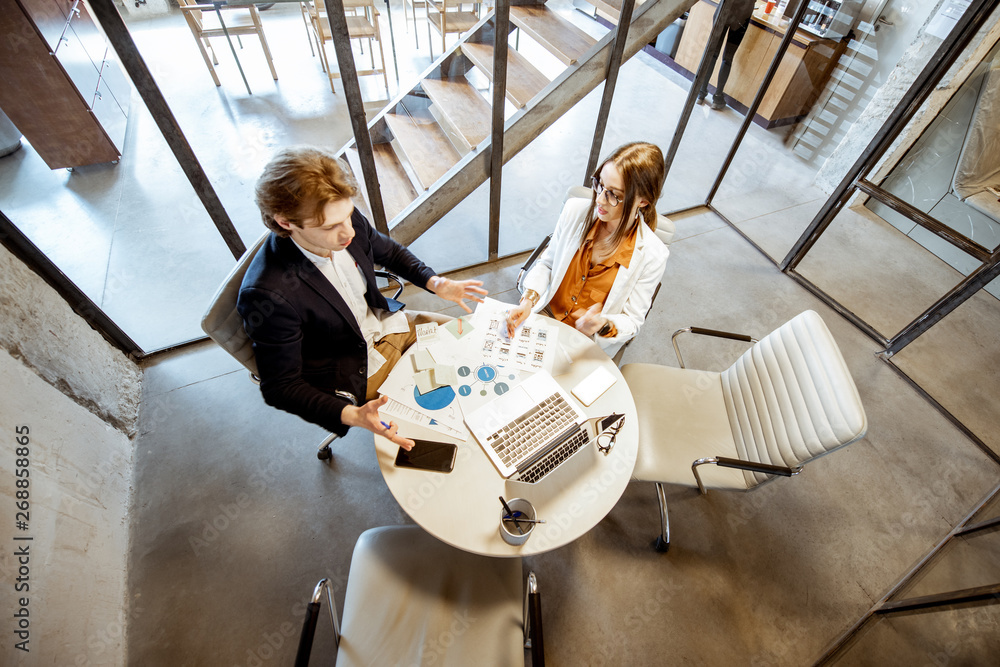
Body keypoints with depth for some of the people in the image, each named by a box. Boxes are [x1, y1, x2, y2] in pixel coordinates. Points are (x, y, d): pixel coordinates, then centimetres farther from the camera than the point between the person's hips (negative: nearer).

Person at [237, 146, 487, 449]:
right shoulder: (267, 295, -35)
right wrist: (352, 415, -38)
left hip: (384, 320, 6)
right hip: (357, 372, -6)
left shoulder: (347, 219, -18)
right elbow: (280, 387, -24)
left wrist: (436, 283, -12)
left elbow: (389, 252, 4)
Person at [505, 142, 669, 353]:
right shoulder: (576, 210, -13)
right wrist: (528, 300, -17)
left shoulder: (652, 255, -20)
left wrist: (602, 324, -33)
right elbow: (546, 263, 0)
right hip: (546, 315, 3)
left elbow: (632, 320, -10)